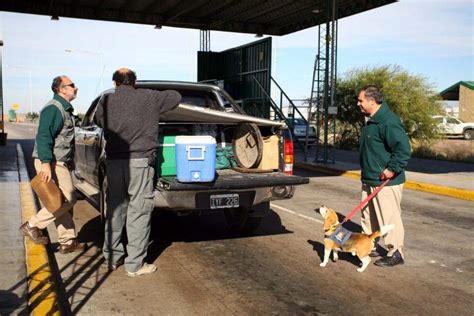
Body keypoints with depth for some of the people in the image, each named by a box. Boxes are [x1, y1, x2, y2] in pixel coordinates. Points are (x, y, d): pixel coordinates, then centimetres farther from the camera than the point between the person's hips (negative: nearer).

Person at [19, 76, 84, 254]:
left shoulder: (64, 109, 19)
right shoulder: (53, 109, -13)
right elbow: (43, 137, -22)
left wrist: (69, 163, 25)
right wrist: (46, 163, -30)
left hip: (59, 162, 10)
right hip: (50, 163, -10)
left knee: (63, 201, 11)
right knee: (67, 199, -12)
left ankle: (67, 242, 16)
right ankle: (33, 225, 0)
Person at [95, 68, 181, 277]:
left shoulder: (106, 101, 8)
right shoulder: (148, 98, 1)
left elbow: (98, 121, 25)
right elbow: (176, 97, 13)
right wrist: (156, 107, 28)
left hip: (113, 162, 4)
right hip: (139, 161, -4)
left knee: (114, 210, 15)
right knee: (139, 212, 2)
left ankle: (112, 257, 25)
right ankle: (135, 264, 6)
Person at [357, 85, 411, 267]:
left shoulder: (388, 121, -20)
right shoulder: (370, 121, 13)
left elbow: (404, 149, -27)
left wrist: (393, 169, -24)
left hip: (386, 182, -10)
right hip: (369, 180, 10)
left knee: (389, 218, -1)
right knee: (368, 216, 18)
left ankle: (395, 253, 11)